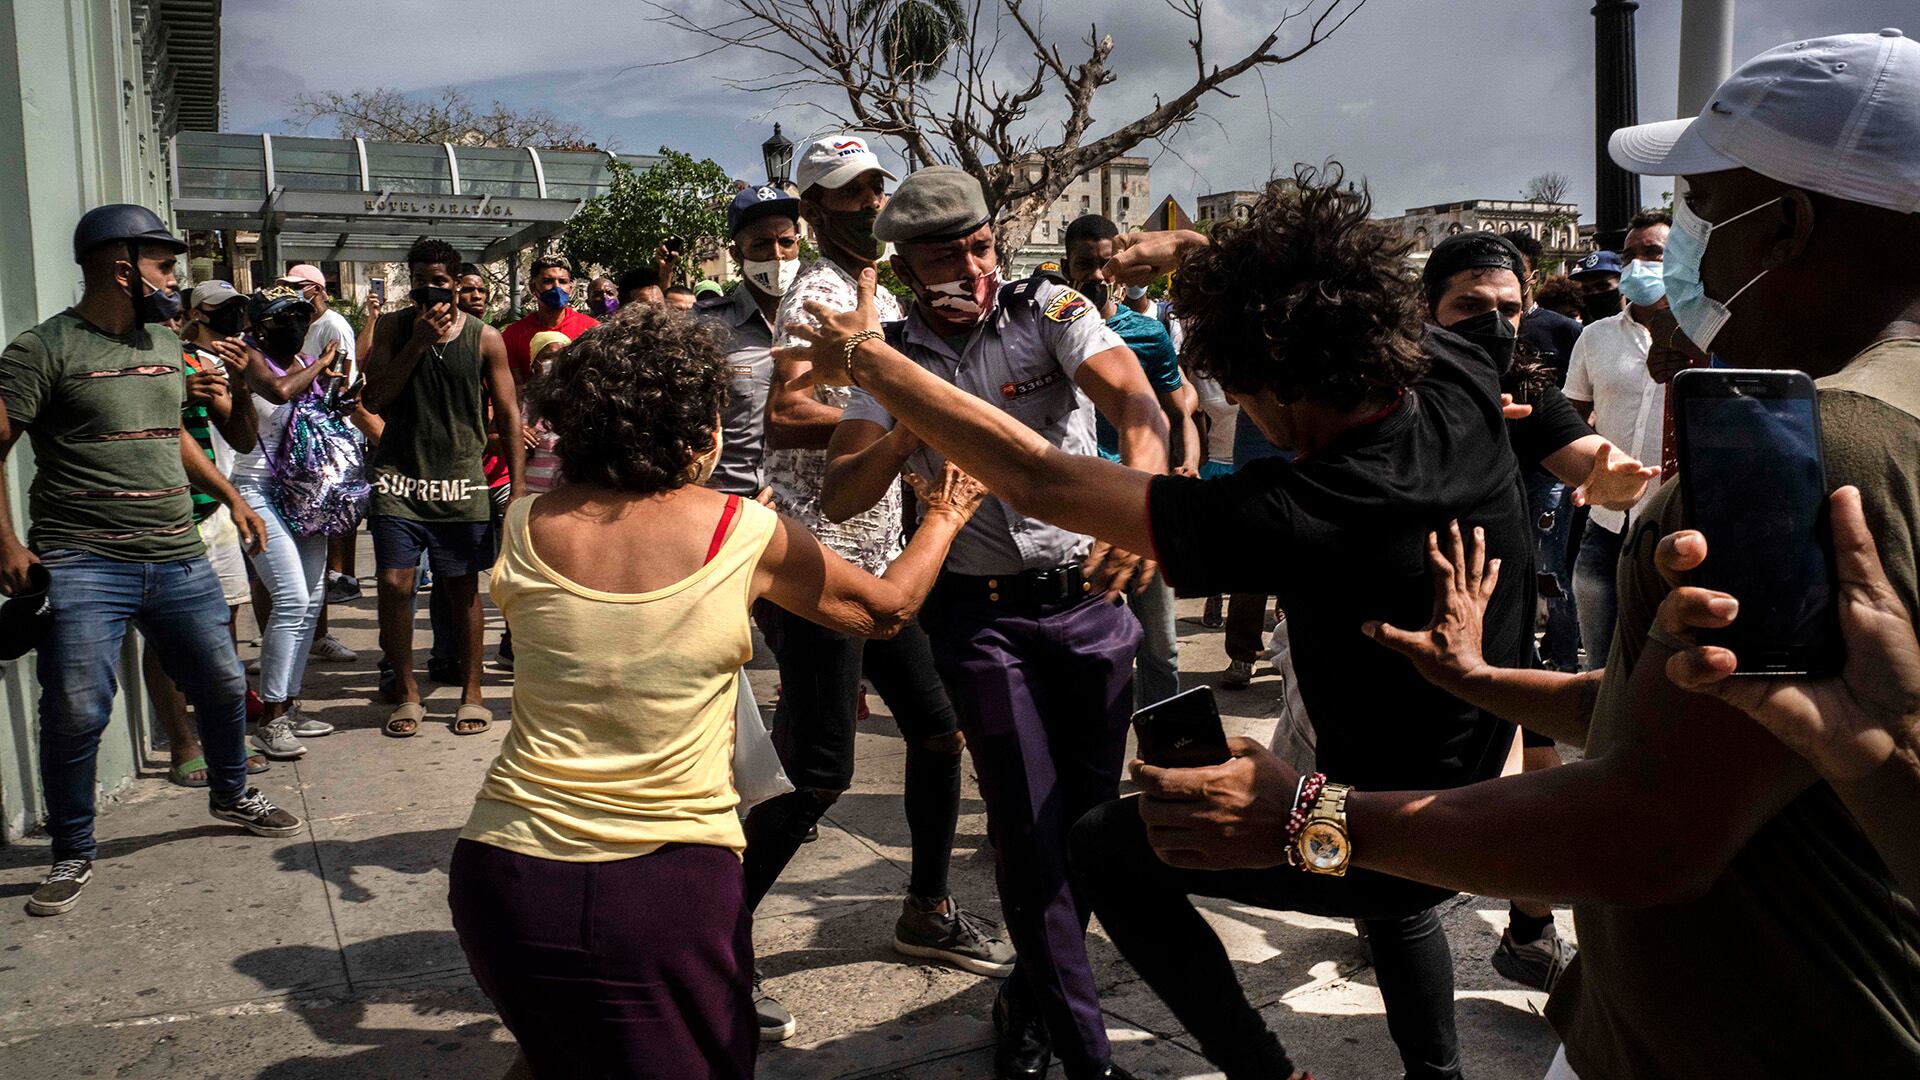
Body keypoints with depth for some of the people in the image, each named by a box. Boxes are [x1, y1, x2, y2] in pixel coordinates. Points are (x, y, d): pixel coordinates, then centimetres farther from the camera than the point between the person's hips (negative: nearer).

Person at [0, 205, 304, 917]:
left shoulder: (165, 344, 14)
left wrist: (230, 496, 23)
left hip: (179, 560, 6)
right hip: (82, 565, -6)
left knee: (223, 685, 13)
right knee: (76, 714, -5)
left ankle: (231, 795, 38)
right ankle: (72, 854, 15)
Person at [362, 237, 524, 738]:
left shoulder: (484, 338, 3)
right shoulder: (394, 328, 5)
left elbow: (508, 413, 4)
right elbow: (375, 399, -4)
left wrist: (516, 486, -2)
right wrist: (419, 341, -11)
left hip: (462, 481, 0)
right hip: (399, 477, 1)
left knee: (463, 588, 6)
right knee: (394, 584, -4)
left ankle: (471, 694, 18)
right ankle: (406, 693, 11)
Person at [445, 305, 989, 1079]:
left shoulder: (526, 527, -1)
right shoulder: (746, 534, -6)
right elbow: (888, 609, 10)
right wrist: (944, 516, 29)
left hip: (507, 872, 3)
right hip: (670, 890, -3)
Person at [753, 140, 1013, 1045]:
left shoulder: (880, 297, 17)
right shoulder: (816, 295, -13)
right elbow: (783, 418, -30)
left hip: (879, 555, 9)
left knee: (938, 728, 13)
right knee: (820, 774, -8)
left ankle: (927, 911, 31)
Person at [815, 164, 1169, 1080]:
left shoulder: (1048, 310, -7)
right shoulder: (892, 359, 1)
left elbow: (1136, 401, -24)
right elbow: (841, 492, -6)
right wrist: (911, 429, -25)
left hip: (1089, 594, 0)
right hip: (981, 613, 0)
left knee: (1090, 811, 8)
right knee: (1029, 826, -4)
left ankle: (1031, 999, 33)